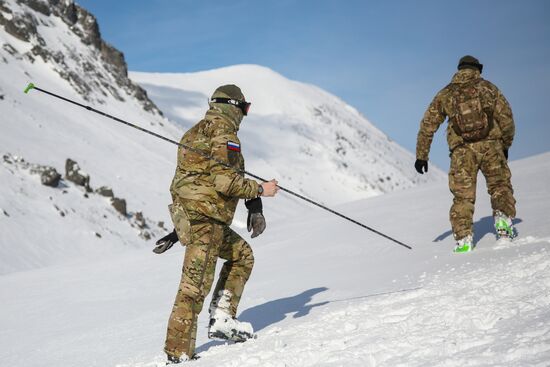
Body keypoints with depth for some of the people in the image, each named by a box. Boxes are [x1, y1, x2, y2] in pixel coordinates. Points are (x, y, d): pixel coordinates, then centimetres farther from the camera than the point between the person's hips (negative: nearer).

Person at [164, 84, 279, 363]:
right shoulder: (224, 133, -10)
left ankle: (222, 318, 12)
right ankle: (178, 354, -10)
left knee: (242, 255, 21)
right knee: (196, 285, -10)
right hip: (204, 217, -10)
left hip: (187, 214, 10)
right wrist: (259, 190, -7)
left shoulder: (197, 131, 21)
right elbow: (225, 180, -19)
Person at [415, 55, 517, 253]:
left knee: (463, 196, 5)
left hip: (462, 151, 1)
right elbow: (506, 117, 6)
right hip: (490, 146, -1)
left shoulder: (445, 94, 14)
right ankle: (503, 222, 2)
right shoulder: (488, 87, 10)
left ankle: (463, 239, -3)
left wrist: (421, 155, 15)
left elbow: (428, 125, 11)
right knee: (500, 185, 17)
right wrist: (506, 145, 17)